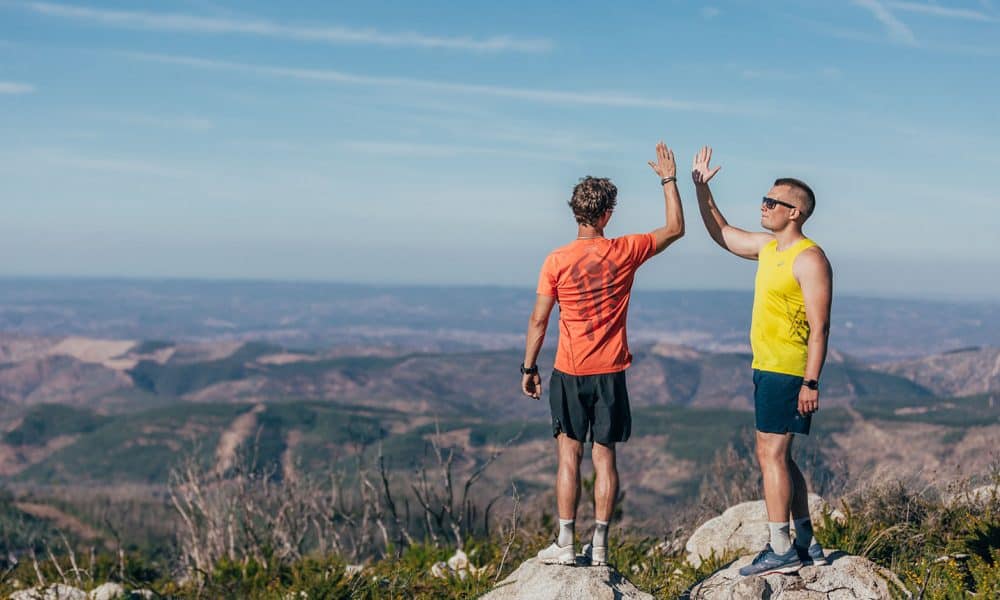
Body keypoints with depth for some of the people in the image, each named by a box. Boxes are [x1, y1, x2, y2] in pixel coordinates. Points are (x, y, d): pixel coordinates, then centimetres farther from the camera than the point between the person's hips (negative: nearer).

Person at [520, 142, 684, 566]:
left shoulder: (557, 261, -7)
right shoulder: (625, 252, -4)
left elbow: (538, 320, -4)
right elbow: (675, 229, 11)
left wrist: (528, 368, 6)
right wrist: (669, 180, 18)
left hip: (569, 373, -1)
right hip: (611, 372, 1)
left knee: (569, 456, 5)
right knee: (604, 457, 6)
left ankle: (565, 544, 6)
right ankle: (599, 547, 10)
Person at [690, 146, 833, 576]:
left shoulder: (809, 259, -14)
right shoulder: (768, 247, 13)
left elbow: (819, 327, -19)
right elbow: (721, 234, 28)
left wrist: (811, 382, -24)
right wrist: (700, 188, 20)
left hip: (787, 374, -10)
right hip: (767, 369, 10)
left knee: (771, 455, -9)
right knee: (778, 458, 13)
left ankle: (781, 551, -4)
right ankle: (806, 545, 21)